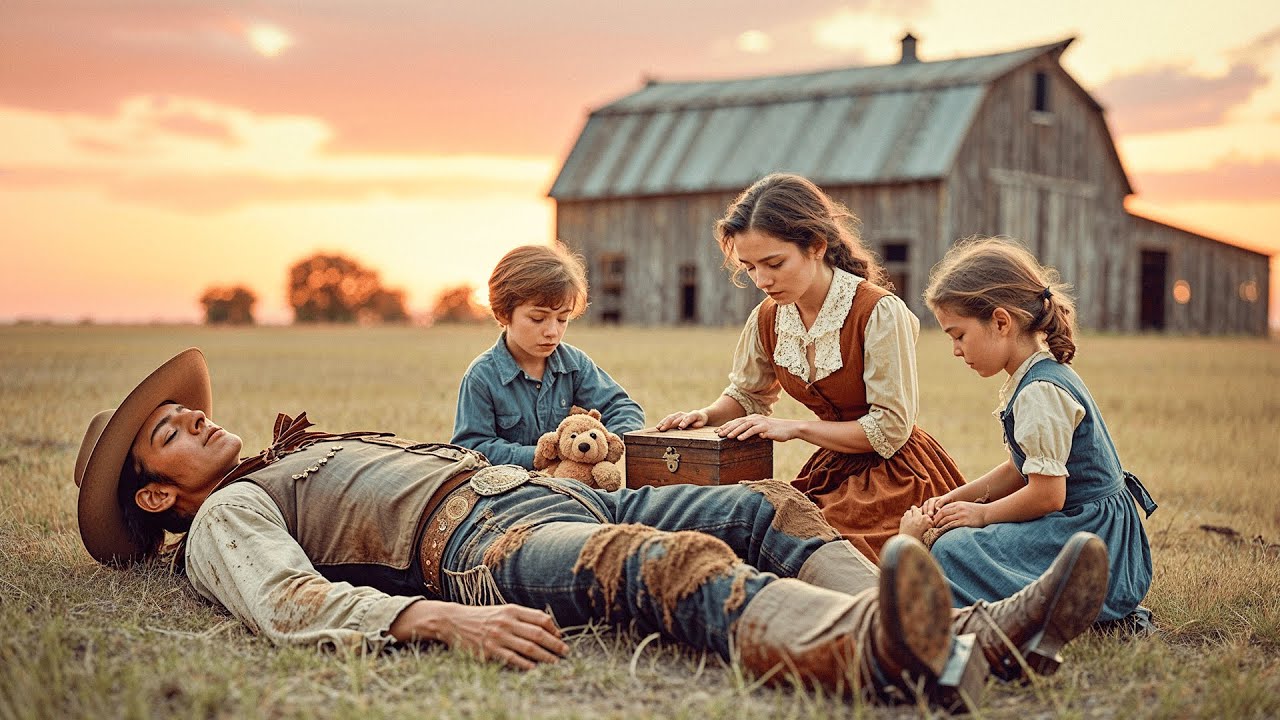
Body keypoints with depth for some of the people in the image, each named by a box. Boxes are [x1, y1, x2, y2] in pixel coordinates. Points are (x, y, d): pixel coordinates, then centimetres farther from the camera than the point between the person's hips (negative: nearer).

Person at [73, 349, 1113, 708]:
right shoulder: (227, 515, 9)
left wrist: (553, 463, 22)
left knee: (769, 509, -10)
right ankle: (868, 650, -63)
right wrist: (444, 619, -28)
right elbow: (288, 602, -13)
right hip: (473, 543, -9)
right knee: (677, 564, -37)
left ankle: (967, 637, -29)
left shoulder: (310, 451, 37)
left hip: (539, 493, 9)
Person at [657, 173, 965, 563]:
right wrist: (708, 414, -3)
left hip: (893, 477, -6)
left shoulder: (879, 312, -19)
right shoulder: (767, 319, 0)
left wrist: (794, 428, -18)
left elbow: (890, 429, -17)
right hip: (832, 469, 6)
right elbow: (747, 395, 20)